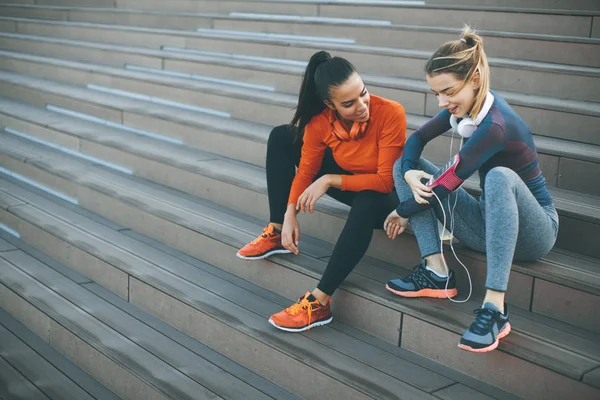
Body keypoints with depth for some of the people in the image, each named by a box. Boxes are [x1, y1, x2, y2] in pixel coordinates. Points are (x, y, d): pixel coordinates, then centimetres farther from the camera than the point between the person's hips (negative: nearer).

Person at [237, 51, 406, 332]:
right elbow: (306, 172, -5)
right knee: (281, 137, 0)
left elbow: (385, 180, -30)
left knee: (366, 202, -44)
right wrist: (290, 214, -17)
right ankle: (277, 233, 5)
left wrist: (329, 180, -29)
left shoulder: (390, 113, -31)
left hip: (384, 196, -6)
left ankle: (320, 301, -37)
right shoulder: (320, 122, -17)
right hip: (350, 183, 6)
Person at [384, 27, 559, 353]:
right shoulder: (466, 105, -4)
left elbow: (447, 184, -24)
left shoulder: (494, 126, -28)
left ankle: (495, 309, -45)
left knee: (500, 177, -42)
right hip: (488, 222, 8)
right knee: (403, 166, -4)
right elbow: (418, 138, 5)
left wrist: (403, 212, -7)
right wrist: (409, 173, -17)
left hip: (533, 231, -8)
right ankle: (437, 273, -15)